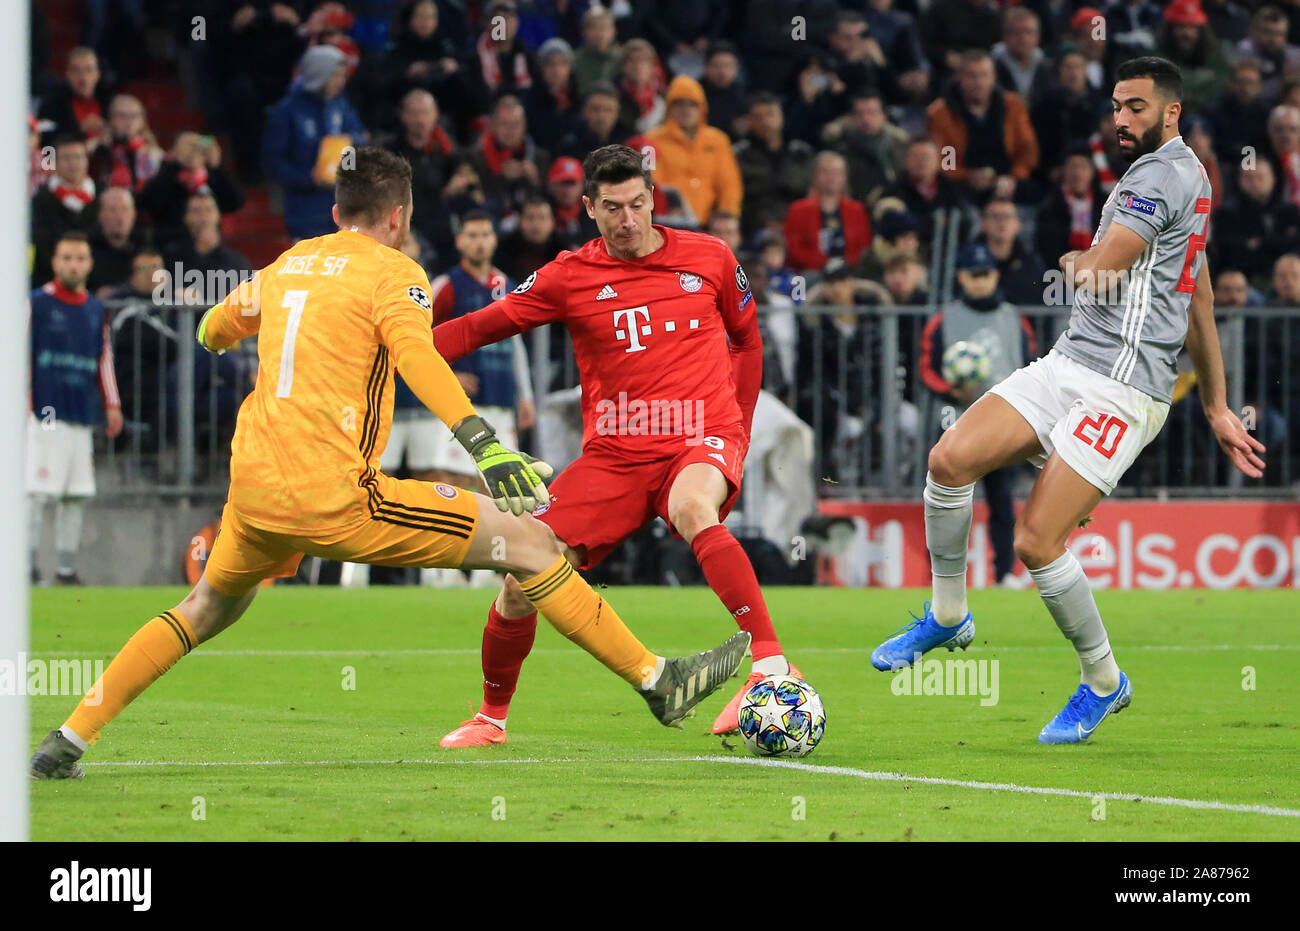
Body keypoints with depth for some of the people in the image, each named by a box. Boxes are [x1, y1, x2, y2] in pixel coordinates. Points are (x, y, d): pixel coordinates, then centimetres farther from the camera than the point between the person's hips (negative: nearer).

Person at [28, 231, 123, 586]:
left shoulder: (96, 310, 14)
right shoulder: (37, 303, -2)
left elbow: (104, 359, 21)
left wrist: (111, 404, 16)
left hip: (82, 416, 6)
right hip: (45, 416, -6)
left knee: (76, 495, 5)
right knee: (37, 491, -9)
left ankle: (67, 567, 10)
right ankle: (27, 565, -6)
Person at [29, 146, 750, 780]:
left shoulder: (288, 265, 18)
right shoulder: (392, 272, -1)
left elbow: (214, 329, 36)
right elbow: (417, 356, -20)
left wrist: (220, 334, 61)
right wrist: (484, 444, -30)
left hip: (252, 488, 7)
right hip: (333, 498, -7)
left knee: (207, 612, 32)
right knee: (530, 543, -1)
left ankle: (67, 742, 25)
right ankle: (659, 683, -2)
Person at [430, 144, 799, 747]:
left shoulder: (709, 260, 3)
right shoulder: (569, 277, 2)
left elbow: (747, 340, 18)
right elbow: (478, 329, 7)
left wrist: (736, 432, 11)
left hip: (699, 443, -2)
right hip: (614, 455, 2)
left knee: (693, 507, -39)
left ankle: (771, 665, -39)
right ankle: (492, 716, 15)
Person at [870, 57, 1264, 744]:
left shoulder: (1161, 174, -11)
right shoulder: (1187, 175, 21)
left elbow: (1094, 272, -16)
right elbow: (1201, 305, 27)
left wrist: (1073, 260, 10)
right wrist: (1217, 409, 31)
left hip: (1121, 390, -10)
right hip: (1066, 364, 10)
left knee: (1036, 541, -13)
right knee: (950, 458, -8)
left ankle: (1103, 681, 7)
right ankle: (948, 616, 6)